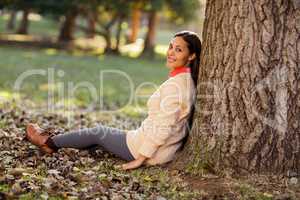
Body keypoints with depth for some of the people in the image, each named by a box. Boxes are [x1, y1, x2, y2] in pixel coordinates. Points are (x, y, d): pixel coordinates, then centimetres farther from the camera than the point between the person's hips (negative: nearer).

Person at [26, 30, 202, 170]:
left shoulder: (175, 84, -25)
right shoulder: (187, 79, 5)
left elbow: (163, 128, -26)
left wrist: (140, 158, -19)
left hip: (154, 152, -8)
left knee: (99, 132, 10)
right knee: (104, 132, 23)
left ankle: (50, 142, 29)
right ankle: (53, 143, 38)